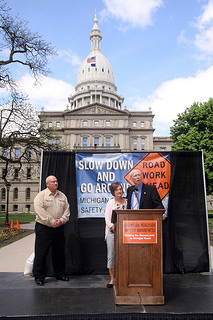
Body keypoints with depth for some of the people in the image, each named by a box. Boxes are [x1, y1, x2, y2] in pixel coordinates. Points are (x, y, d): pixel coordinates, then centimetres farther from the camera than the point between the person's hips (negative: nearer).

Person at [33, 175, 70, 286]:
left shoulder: (62, 196, 12)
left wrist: (61, 220, -8)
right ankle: (39, 276, 14)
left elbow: (67, 209, 9)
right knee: (41, 253, 0)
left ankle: (60, 274, 28)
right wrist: (52, 222, -17)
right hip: (43, 228, -5)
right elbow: (40, 211, -15)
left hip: (59, 228, 5)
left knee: (59, 252, 13)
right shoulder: (41, 195, -5)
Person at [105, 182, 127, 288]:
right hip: (112, 232, -1)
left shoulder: (127, 202, 7)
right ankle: (112, 279, 14)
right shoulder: (110, 202, 4)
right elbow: (108, 220, -1)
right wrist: (115, 229, -12)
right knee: (111, 255, 2)